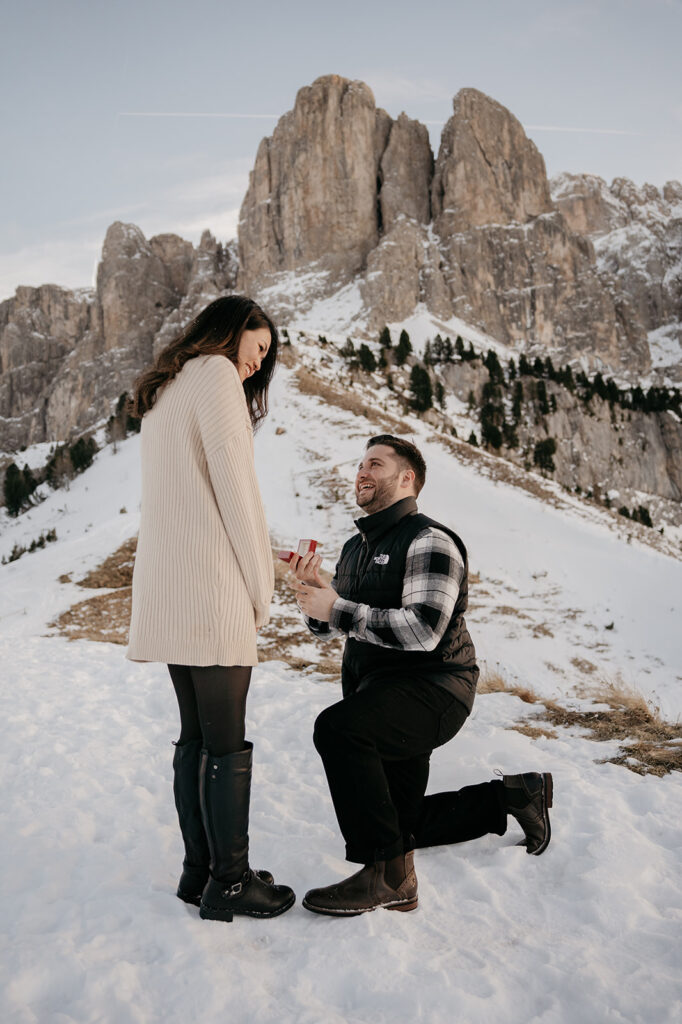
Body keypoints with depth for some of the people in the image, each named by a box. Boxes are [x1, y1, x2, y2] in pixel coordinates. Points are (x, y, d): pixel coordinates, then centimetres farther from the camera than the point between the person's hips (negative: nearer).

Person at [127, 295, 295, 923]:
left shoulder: (163, 391, 24)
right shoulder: (215, 372, -3)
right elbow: (234, 485, -11)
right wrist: (261, 586, -6)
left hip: (167, 583, 9)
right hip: (211, 583, -9)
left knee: (196, 736, 13)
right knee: (225, 743, -2)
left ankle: (200, 870, 20)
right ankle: (229, 882, 7)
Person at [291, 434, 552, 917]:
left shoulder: (429, 542, -14)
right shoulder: (356, 546, 12)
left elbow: (423, 630, -27)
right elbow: (335, 624, 14)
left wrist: (337, 610, -28)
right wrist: (315, 593, -8)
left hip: (432, 687, -9)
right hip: (379, 693, 9)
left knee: (337, 728, -36)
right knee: (402, 822, 20)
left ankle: (390, 875, -24)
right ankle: (514, 795, 37)